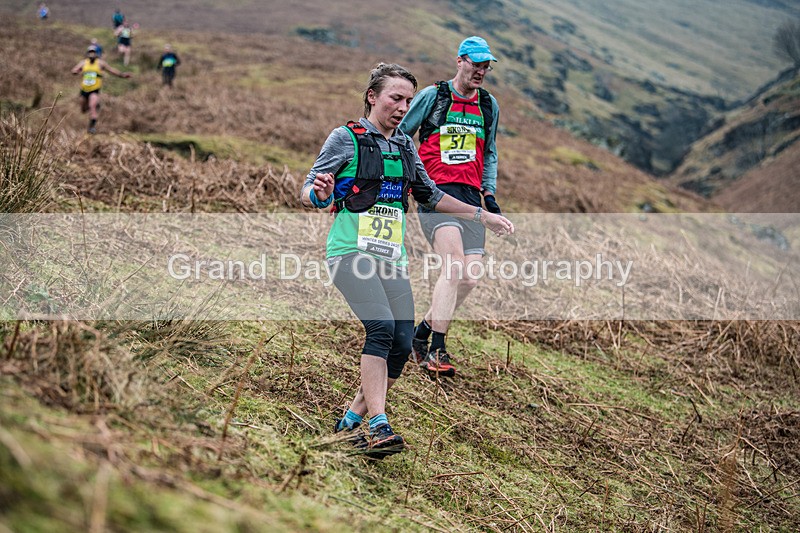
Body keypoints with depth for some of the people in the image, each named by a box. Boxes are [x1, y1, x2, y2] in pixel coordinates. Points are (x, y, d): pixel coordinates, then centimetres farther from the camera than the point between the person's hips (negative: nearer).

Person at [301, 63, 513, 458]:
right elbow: (307, 194, -4)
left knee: (402, 344, -5)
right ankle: (378, 428, -27)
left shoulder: (405, 145, 17)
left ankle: (350, 422, 9)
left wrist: (482, 216, 26)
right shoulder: (346, 138, -1)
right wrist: (319, 193, -29)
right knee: (381, 326, -26)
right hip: (352, 250, -6)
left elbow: (430, 196, 28)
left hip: (392, 258, 6)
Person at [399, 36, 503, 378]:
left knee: (469, 278, -5)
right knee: (455, 264, -25)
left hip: (470, 196, 5)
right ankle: (436, 350, -22)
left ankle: (421, 333, 16)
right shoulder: (432, 96, 3)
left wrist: (490, 194, 16)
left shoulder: (489, 105, 16)